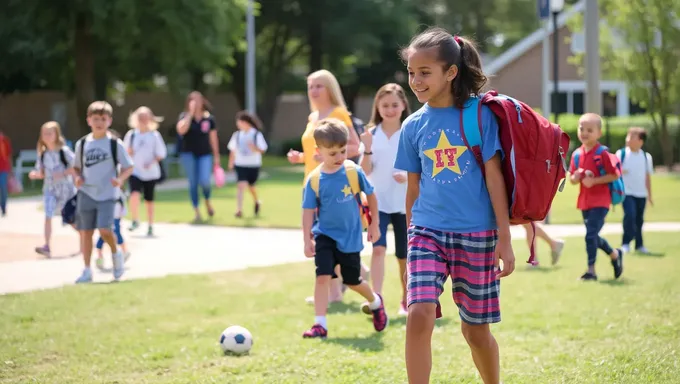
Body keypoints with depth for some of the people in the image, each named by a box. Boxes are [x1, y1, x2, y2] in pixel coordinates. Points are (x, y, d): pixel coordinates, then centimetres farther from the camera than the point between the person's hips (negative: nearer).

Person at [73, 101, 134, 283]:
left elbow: (128, 167, -1)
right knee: (85, 232, 3)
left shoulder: (115, 144, -4)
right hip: (86, 194, 3)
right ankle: (87, 271, 11)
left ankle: (116, 253, 16)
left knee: (105, 229, -16)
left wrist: (120, 179, -20)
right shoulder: (82, 144, 5)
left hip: (107, 195, -3)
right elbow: (77, 166, 17)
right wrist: (78, 177, -5)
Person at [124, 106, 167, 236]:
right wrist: (128, 152, -11)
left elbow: (161, 154, 0)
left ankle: (150, 226, 22)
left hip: (150, 172, 0)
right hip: (135, 172, 0)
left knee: (149, 200, 8)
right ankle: (135, 220, -4)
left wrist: (151, 162, -15)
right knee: (134, 194, -22)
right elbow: (126, 152, 11)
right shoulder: (131, 134, 2)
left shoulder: (154, 135, -3)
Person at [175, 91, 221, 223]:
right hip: (188, 154, 0)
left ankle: (207, 202, 18)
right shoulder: (185, 116, -2)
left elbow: (213, 138, 9)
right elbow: (181, 129, -22)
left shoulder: (209, 119, 2)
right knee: (193, 182, 1)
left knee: (204, 181, -14)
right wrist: (190, 113, -21)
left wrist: (216, 156, 11)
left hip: (205, 154, 0)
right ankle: (196, 212, 10)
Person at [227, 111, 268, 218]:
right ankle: (239, 210, -16)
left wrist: (254, 148, -26)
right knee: (241, 185, -14)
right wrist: (231, 163, 7)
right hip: (240, 165, 1)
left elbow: (262, 150, -7)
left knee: (251, 186, 16)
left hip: (254, 165, -1)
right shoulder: (237, 135, -1)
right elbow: (232, 150, 9)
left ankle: (256, 202, 46)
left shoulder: (257, 135, -8)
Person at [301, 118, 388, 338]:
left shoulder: (354, 171, -10)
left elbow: (370, 195, 4)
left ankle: (375, 302, 45)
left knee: (352, 281, 14)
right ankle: (320, 325, -12)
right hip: (325, 236, 0)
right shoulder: (314, 180, -11)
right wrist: (307, 240, -9)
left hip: (351, 237, 0)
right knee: (322, 277, -16)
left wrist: (374, 224, 8)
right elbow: (308, 211, -6)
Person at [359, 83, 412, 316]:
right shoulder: (372, 133, 2)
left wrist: (408, 176, -19)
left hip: (405, 203, 0)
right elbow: (365, 170, -1)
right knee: (378, 248, -18)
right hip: (378, 202, 0)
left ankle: (406, 300, 25)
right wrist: (367, 149, -18)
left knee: (404, 256, 9)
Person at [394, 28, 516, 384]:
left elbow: (494, 175, -5)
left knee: (475, 329, 8)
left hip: (476, 234, -2)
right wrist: (411, 240, 16)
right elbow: (413, 187, 12)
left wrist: (504, 239, -8)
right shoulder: (413, 126, 4)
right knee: (419, 315, -19)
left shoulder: (479, 115, -5)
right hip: (427, 231, 2)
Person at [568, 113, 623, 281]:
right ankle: (615, 255, 40)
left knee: (590, 234, -13)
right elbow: (571, 178, 11)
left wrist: (594, 180, -20)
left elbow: (615, 175, -14)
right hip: (584, 202, 7)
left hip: (600, 201, -7)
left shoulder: (602, 153, -13)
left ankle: (591, 270, -5)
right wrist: (575, 177, -13)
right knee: (593, 236, 17)